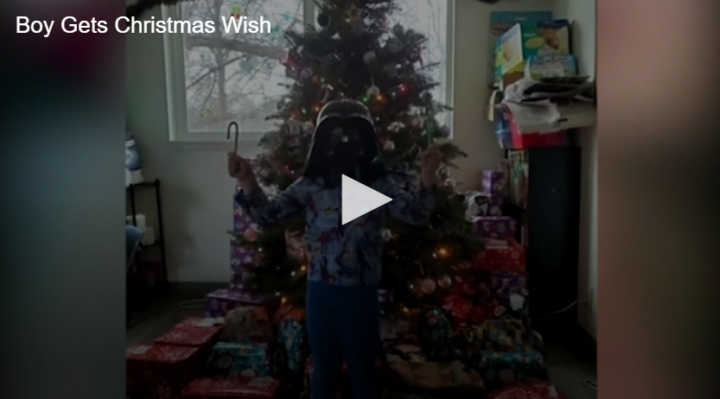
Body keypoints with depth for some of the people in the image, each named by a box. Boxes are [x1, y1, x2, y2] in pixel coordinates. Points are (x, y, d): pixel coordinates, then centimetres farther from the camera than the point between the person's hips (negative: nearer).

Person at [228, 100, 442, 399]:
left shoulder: (378, 186, -6)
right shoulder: (309, 185, -1)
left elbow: (415, 214, -18)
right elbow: (267, 215, -2)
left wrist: (427, 177, -36)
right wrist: (247, 182, -19)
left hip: (361, 294, -1)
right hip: (320, 293, 2)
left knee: (363, 370, 17)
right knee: (323, 370, 20)